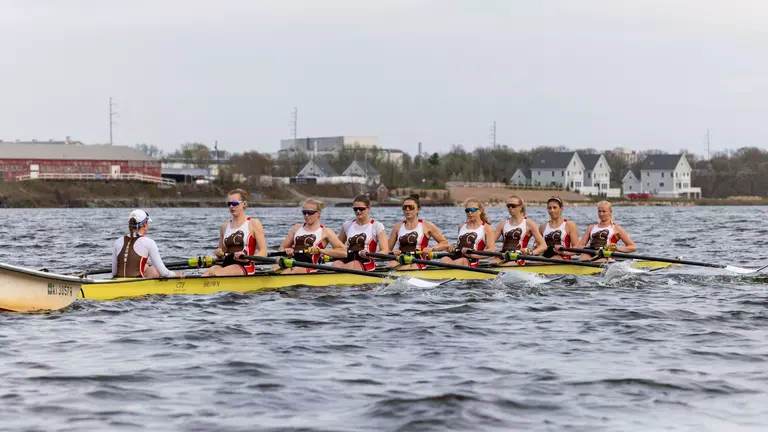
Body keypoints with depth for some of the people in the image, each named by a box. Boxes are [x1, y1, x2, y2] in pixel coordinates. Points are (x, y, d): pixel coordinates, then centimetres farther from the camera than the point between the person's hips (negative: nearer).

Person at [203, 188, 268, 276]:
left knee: (215, 273, -34)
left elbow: (263, 252, -1)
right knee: (208, 272, -30)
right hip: (227, 264, 5)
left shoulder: (254, 224, 5)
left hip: (245, 267, -4)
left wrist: (247, 259, -20)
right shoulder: (224, 227, 19)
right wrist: (219, 254, 2)